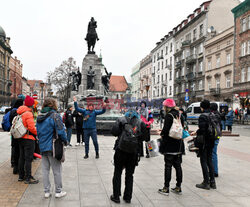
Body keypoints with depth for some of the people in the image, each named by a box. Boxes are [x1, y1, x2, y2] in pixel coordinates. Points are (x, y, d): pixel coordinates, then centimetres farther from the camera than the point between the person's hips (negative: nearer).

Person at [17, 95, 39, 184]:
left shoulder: (20, 113, 10)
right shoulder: (28, 114, -17)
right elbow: (31, 127, -21)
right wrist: (37, 133, -6)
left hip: (21, 138, 9)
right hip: (28, 139, -9)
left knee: (22, 157, 16)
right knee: (28, 158, -5)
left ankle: (21, 176, 25)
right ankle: (28, 178, -2)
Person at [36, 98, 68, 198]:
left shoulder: (39, 117, 8)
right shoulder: (55, 115, -14)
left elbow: (38, 132, 14)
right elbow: (61, 131, -18)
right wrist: (65, 140, -3)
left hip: (42, 147, 6)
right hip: (53, 147, -6)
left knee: (45, 170, 12)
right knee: (57, 170, 5)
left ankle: (46, 191, 18)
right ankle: (58, 191, 14)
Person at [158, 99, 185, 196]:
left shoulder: (168, 116, -13)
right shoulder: (179, 115, 8)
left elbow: (166, 130, -19)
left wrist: (162, 133, 2)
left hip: (170, 145, -7)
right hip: (179, 145, 7)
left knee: (168, 166, -1)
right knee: (178, 165, 12)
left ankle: (166, 188, 4)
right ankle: (178, 187, 18)